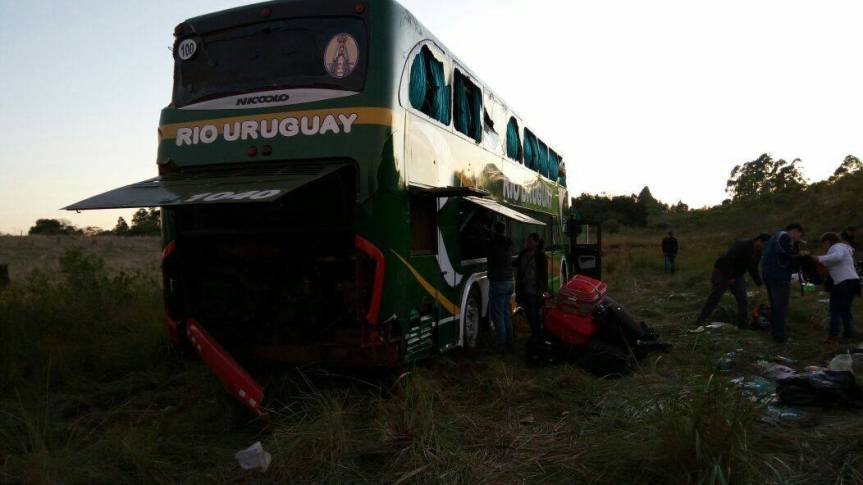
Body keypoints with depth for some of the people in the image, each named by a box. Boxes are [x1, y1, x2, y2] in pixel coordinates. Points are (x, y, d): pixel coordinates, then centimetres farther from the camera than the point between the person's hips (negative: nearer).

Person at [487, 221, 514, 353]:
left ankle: (502, 345, 0)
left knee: (498, 316, -2)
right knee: (506, 314, 16)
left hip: (497, 283, -7)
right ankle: (509, 343, 22)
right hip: (509, 282, 8)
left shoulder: (493, 244, -14)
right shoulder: (508, 244, 6)